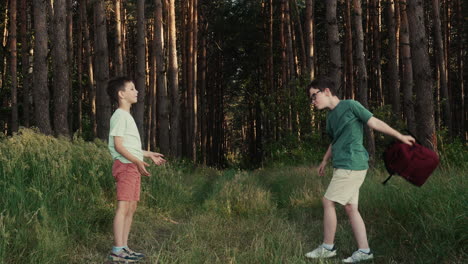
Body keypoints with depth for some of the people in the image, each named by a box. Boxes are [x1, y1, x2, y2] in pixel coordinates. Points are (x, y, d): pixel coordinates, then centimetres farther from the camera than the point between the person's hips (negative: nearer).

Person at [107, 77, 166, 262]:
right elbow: (118, 145, -16)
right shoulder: (120, 116, -9)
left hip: (133, 166, 10)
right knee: (123, 206, -12)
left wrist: (149, 155, 25)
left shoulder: (127, 116, 21)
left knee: (131, 207, 8)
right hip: (125, 165, -10)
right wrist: (137, 161, -23)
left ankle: (124, 248, 12)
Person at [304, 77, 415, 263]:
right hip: (344, 166, 8)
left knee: (328, 201, -5)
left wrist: (400, 137, -2)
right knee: (350, 207, 6)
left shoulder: (350, 106, -7)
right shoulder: (330, 117, 17)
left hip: (351, 165, -8)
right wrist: (324, 162, 38)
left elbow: (374, 123, -6)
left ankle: (328, 247, 5)